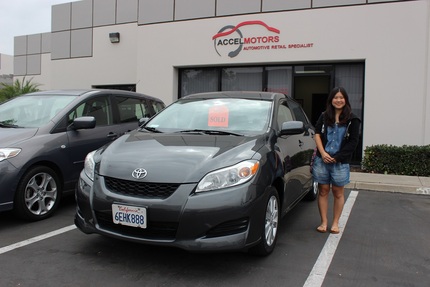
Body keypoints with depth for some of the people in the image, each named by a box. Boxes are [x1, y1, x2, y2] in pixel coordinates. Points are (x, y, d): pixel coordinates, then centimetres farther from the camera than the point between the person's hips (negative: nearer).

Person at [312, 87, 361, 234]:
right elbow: (317, 134, 4)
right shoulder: (324, 116, 9)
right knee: (323, 191, 7)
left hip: (340, 162, -2)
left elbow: (353, 142, -4)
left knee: (338, 193, 7)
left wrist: (336, 157, -11)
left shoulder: (352, 120, 0)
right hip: (322, 160, 2)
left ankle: (335, 223, 20)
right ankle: (324, 222, 17)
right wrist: (323, 153, -11)